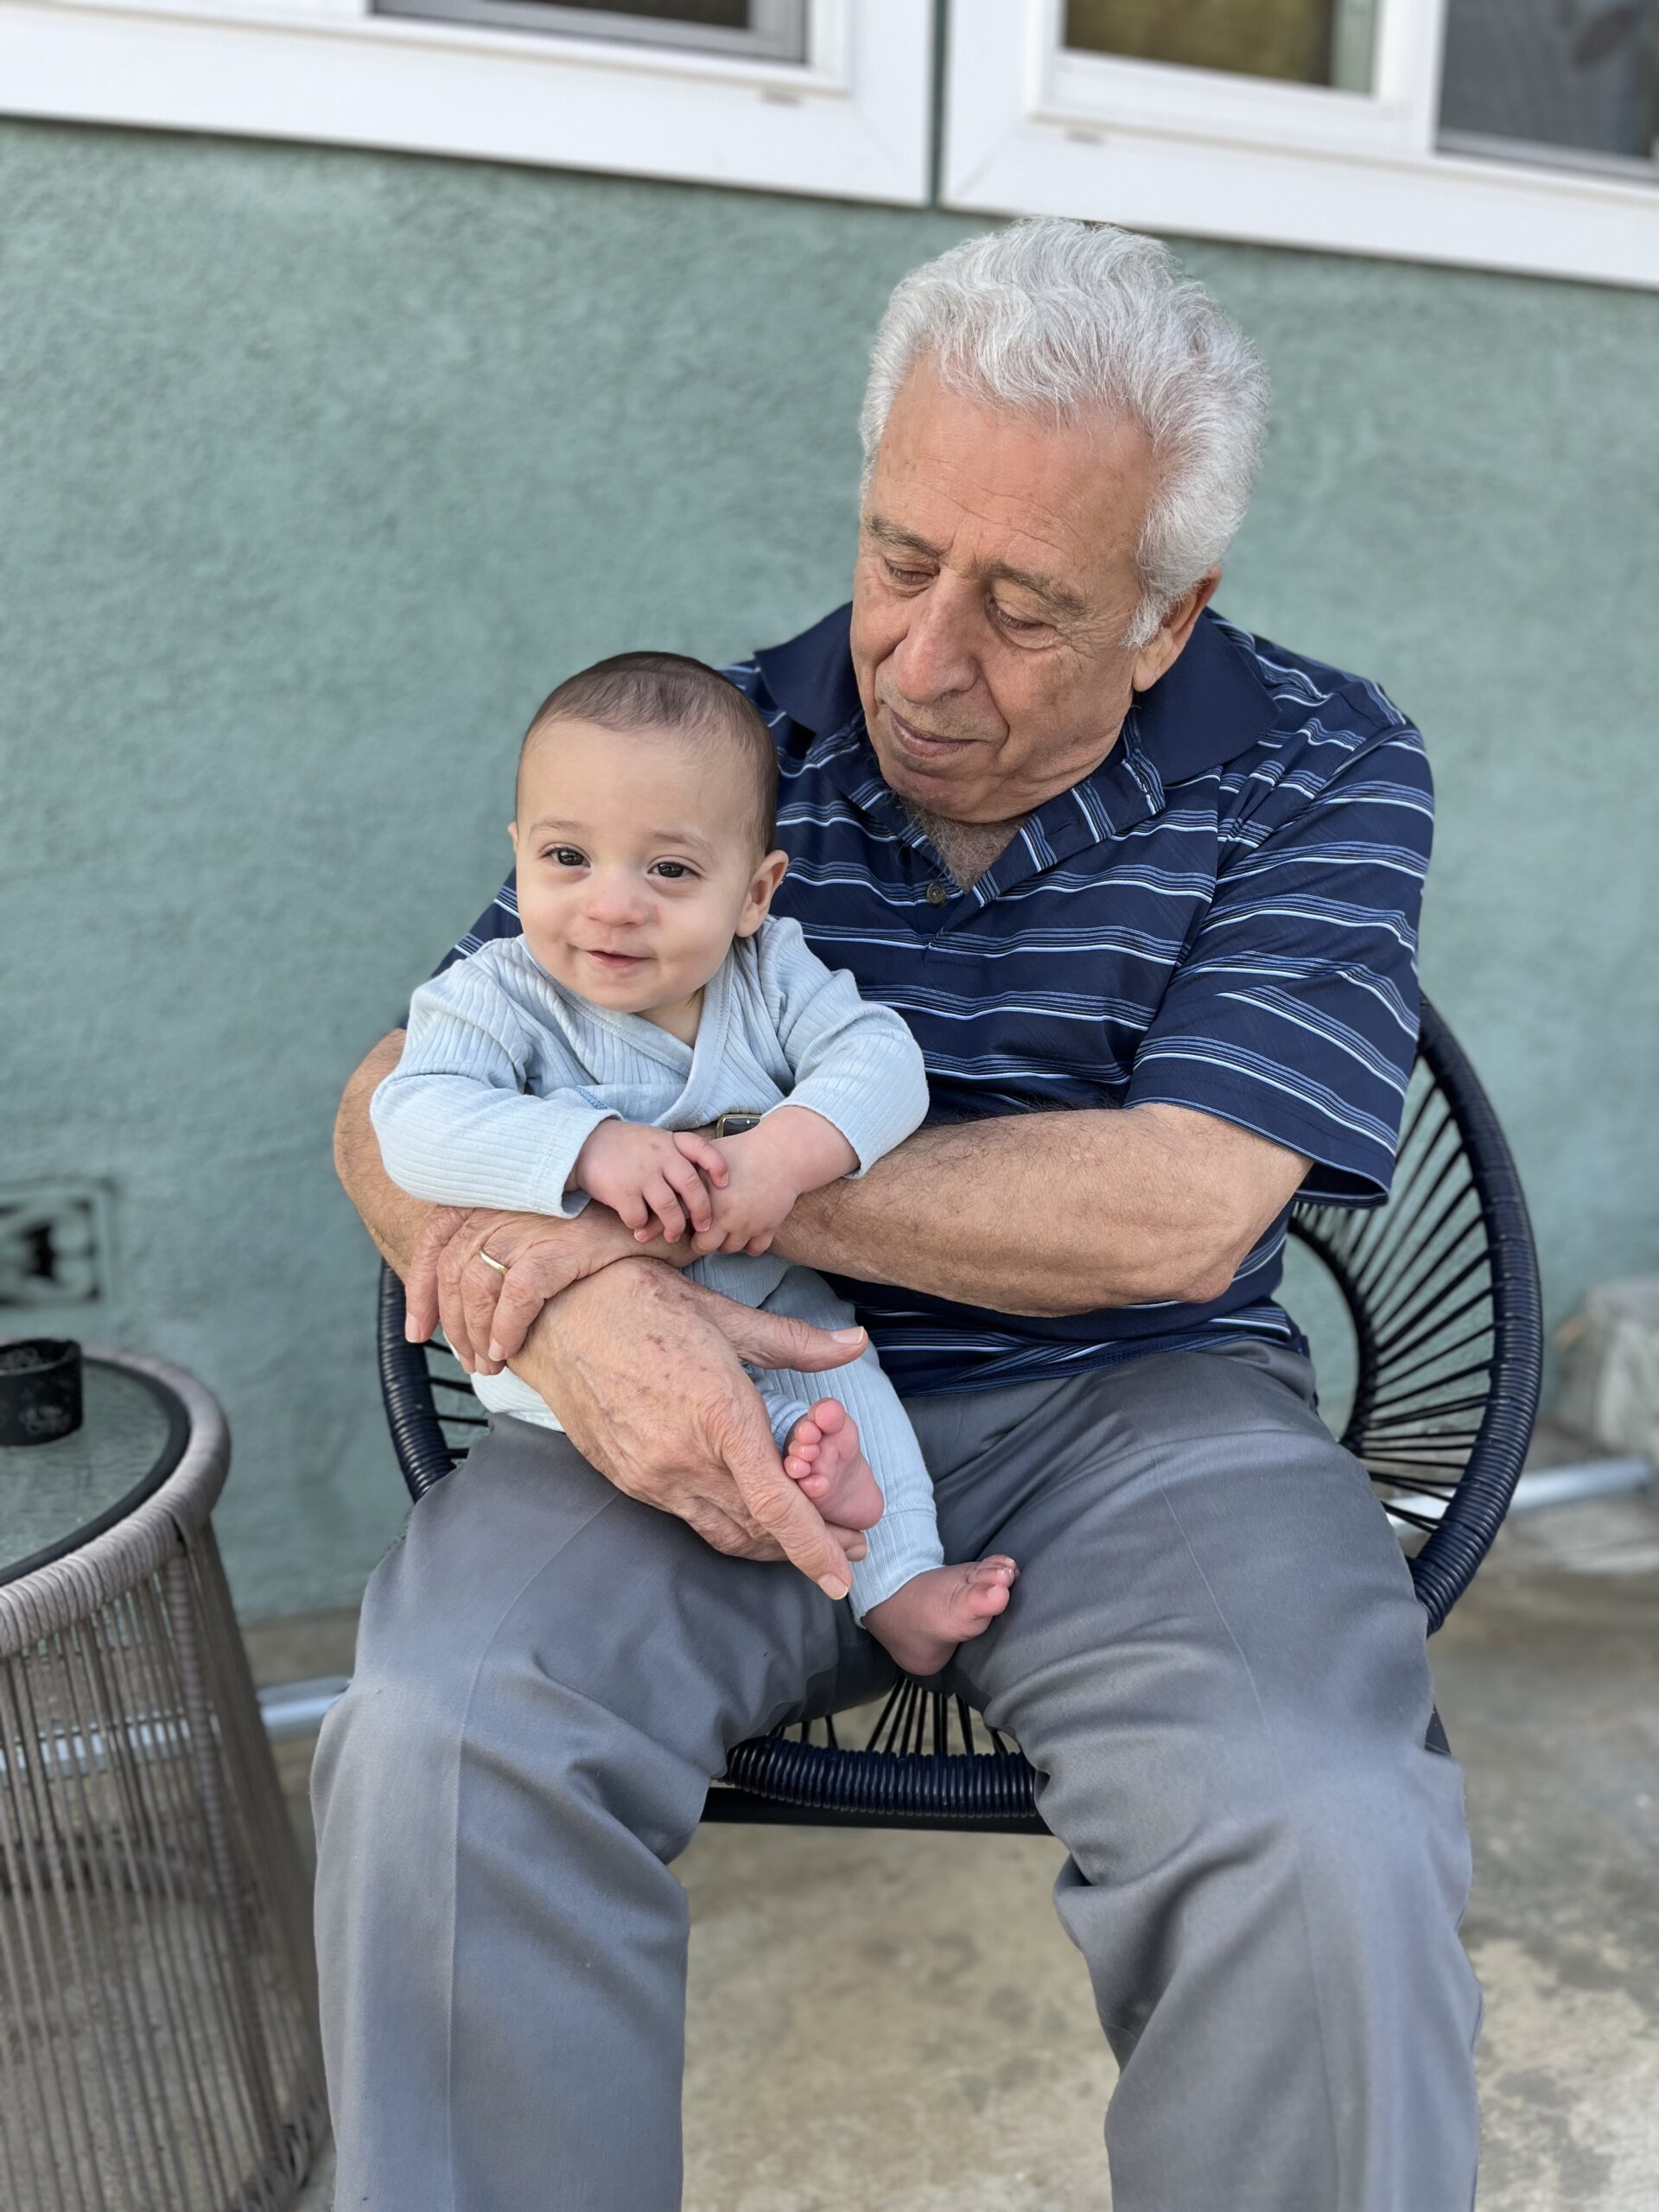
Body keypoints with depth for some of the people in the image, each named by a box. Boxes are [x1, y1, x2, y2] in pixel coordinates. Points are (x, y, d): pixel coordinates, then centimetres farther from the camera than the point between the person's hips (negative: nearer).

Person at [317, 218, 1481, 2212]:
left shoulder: (1319, 776, -1)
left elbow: (1172, 1212, -15)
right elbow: (398, 1099, 3)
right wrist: (573, 1291, -21)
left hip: (1131, 1411, -1)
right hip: (726, 1402, 2)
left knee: (1330, 1854, -28)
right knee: (437, 1738, -25)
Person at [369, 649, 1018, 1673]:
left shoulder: (772, 973, -8)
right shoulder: (499, 994, -16)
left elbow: (880, 1060, -21)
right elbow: (416, 1121, -30)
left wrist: (785, 1155, -40)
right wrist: (591, 1149, -43)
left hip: (759, 1297, 3)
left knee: (841, 1353, -15)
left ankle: (902, 1583, -4)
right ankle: (790, 1441, -23)